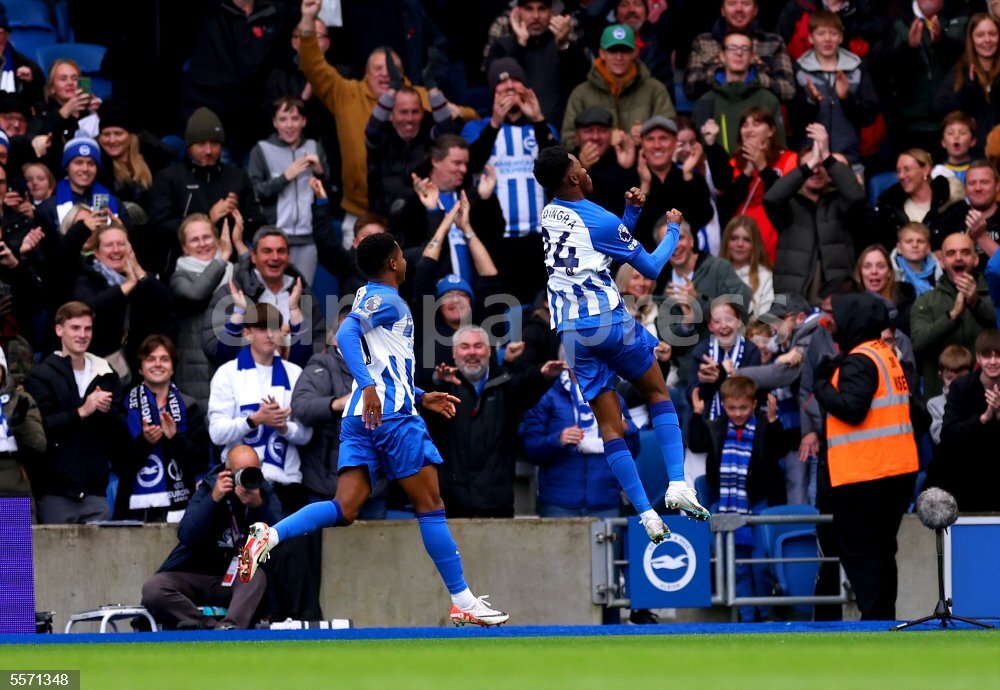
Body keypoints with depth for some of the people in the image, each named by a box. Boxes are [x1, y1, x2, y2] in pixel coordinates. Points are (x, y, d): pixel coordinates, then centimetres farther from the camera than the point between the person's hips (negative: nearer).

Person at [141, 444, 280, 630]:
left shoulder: (265, 492, 0)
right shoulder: (209, 487, -2)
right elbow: (186, 536, -16)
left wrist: (258, 505, -30)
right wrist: (213, 499, -26)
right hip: (197, 577, 0)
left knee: (258, 574, -35)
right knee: (153, 588, -28)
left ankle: (230, 626, -51)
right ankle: (210, 627, -38)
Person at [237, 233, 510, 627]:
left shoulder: (370, 298, 24)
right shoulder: (386, 300, -4)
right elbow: (346, 333, -22)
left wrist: (422, 398, 32)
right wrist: (369, 386, -31)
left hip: (361, 417, 9)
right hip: (393, 415, -9)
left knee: (345, 509, -3)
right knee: (430, 505, -1)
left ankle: (269, 536, -24)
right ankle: (462, 602, 2)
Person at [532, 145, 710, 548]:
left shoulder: (549, 215, 11)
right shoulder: (599, 221, -9)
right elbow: (652, 268, 2)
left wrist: (631, 212, 14)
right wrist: (673, 230, 16)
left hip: (570, 330, 5)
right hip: (608, 318, -5)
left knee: (609, 424, 5)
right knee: (658, 393, 15)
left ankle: (646, 514, -2)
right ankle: (677, 484, -1)